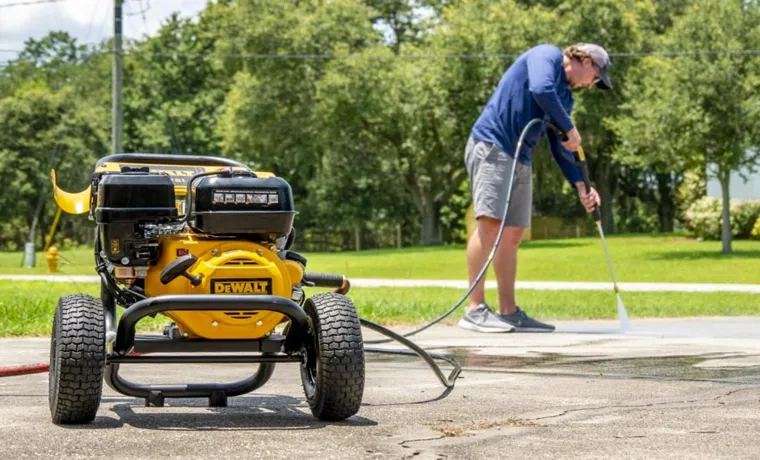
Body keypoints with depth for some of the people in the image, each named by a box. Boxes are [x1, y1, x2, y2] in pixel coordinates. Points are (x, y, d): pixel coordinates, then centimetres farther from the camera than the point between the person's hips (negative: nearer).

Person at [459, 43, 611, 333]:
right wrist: (570, 128, -12)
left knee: (513, 235, 6)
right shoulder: (547, 55, -2)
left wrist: (580, 186, 11)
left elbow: (559, 148, 22)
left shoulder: (565, 96, 22)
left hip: (521, 162, 9)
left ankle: (509, 312, 9)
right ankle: (475, 310, -18)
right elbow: (541, 90, -23)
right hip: (491, 145, -9)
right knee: (490, 223, -16)